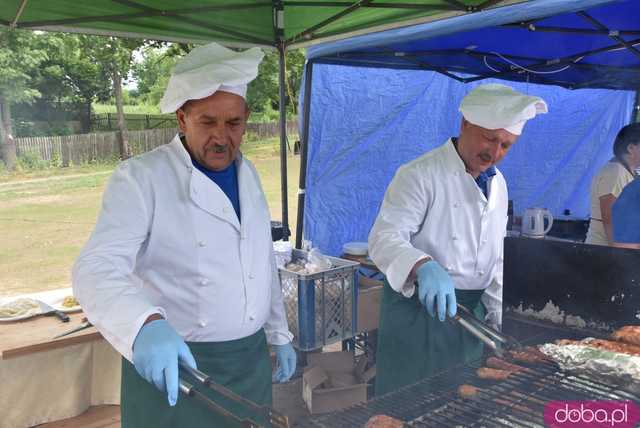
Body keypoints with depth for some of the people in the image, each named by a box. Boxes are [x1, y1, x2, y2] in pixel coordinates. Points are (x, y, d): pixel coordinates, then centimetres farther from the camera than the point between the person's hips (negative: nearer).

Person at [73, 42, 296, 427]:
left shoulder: (248, 173, 6)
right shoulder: (140, 178, -14)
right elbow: (98, 267, -24)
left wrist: (280, 334, 14)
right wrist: (146, 324, -42)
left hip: (251, 361, 6)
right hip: (171, 365, -5)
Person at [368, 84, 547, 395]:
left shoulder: (497, 184, 11)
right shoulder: (419, 175, -13)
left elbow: (498, 253, 15)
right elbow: (384, 237, -22)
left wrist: (496, 306, 1)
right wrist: (423, 267, -41)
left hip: (472, 311, 7)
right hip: (418, 307, -6)